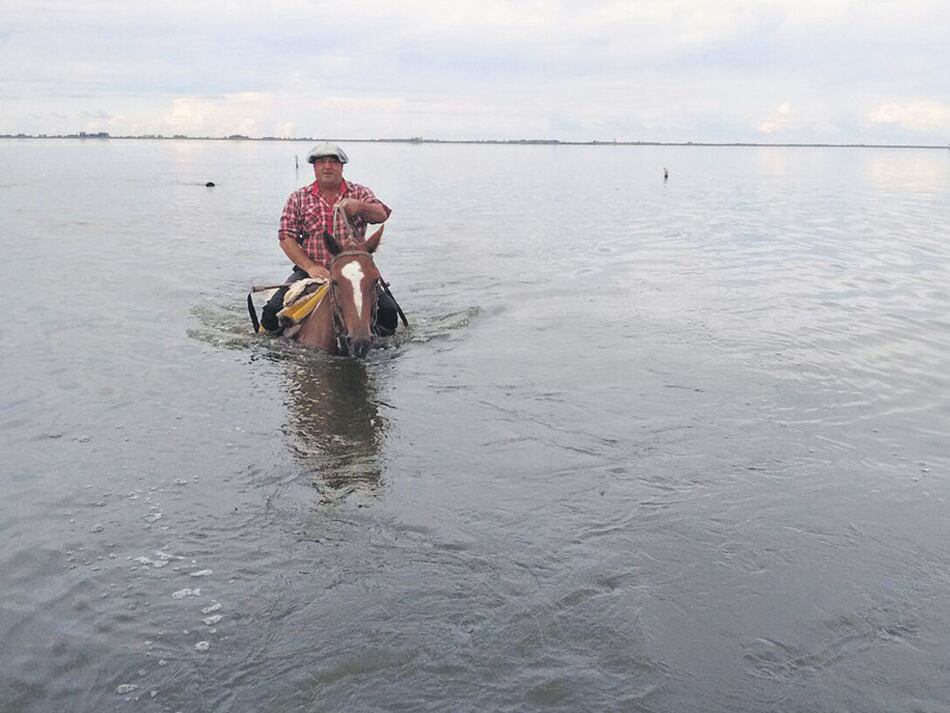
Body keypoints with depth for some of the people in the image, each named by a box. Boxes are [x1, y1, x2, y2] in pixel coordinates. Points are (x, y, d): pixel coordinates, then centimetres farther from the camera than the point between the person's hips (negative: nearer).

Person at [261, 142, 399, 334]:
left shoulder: (360, 193, 9)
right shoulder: (298, 198, 9)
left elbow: (381, 215, -10)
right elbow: (286, 238, 2)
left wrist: (359, 206, -32)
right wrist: (310, 267, -12)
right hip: (310, 271, 1)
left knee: (388, 311, -20)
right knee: (272, 313, -17)